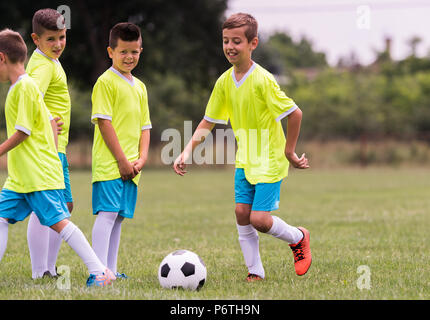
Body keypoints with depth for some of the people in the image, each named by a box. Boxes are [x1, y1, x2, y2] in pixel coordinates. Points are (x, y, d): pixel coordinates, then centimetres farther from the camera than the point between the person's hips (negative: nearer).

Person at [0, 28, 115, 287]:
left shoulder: (24, 87, -15)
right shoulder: (22, 86, 16)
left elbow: (22, 132, -18)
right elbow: (51, 123, 20)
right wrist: (51, 153, 20)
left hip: (40, 175, -10)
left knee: (59, 222, -9)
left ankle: (99, 271, -6)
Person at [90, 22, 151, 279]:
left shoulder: (139, 87, 18)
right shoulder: (106, 82, -6)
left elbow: (145, 126, 19)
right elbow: (104, 122, -12)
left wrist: (142, 158, 2)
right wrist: (122, 160, -14)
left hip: (130, 166, 7)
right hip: (109, 162, -7)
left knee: (119, 217, 9)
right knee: (107, 213, -14)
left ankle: (111, 270, 13)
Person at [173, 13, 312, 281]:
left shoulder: (263, 80, -21)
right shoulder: (224, 82, 0)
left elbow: (295, 113, -17)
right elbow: (208, 122, 7)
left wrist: (289, 152, -11)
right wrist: (187, 152, -4)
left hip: (270, 160, -6)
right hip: (244, 160, 6)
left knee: (259, 219, -12)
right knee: (241, 213, -2)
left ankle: (298, 237, 18)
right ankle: (255, 272, 10)